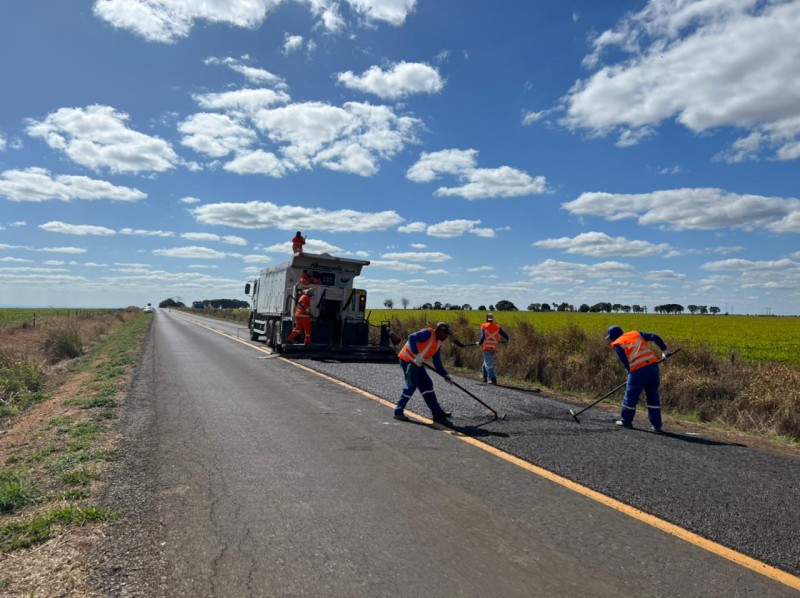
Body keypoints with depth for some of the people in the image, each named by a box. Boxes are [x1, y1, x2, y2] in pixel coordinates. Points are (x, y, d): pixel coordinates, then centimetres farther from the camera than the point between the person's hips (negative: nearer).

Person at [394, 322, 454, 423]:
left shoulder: (438, 344, 13)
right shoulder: (428, 333, -13)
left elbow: (437, 363, 15)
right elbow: (412, 337, -26)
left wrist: (445, 375, 5)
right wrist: (417, 354, -30)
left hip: (418, 363, 9)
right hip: (408, 359, -9)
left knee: (427, 385, 8)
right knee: (412, 385, -10)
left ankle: (437, 412, 13)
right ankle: (398, 411, 1)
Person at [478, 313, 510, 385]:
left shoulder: (484, 326, -6)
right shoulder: (497, 326, 3)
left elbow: (482, 337, -13)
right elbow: (505, 334, 4)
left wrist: (479, 343, 6)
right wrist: (508, 340, 24)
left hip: (486, 348, -5)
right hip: (494, 348, 5)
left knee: (489, 364, -2)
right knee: (486, 363, 21)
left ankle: (493, 380, -8)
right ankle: (485, 378, 27)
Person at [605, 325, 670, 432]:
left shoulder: (617, 344, 7)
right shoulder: (636, 333, 18)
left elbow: (625, 362, -2)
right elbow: (655, 337, 9)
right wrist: (664, 349, 15)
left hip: (638, 371, -4)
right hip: (653, 366, 4)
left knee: (631, 396, 13)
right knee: (653, 397, 16)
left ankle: (626, 421, 27)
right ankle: (656, 425, 21)